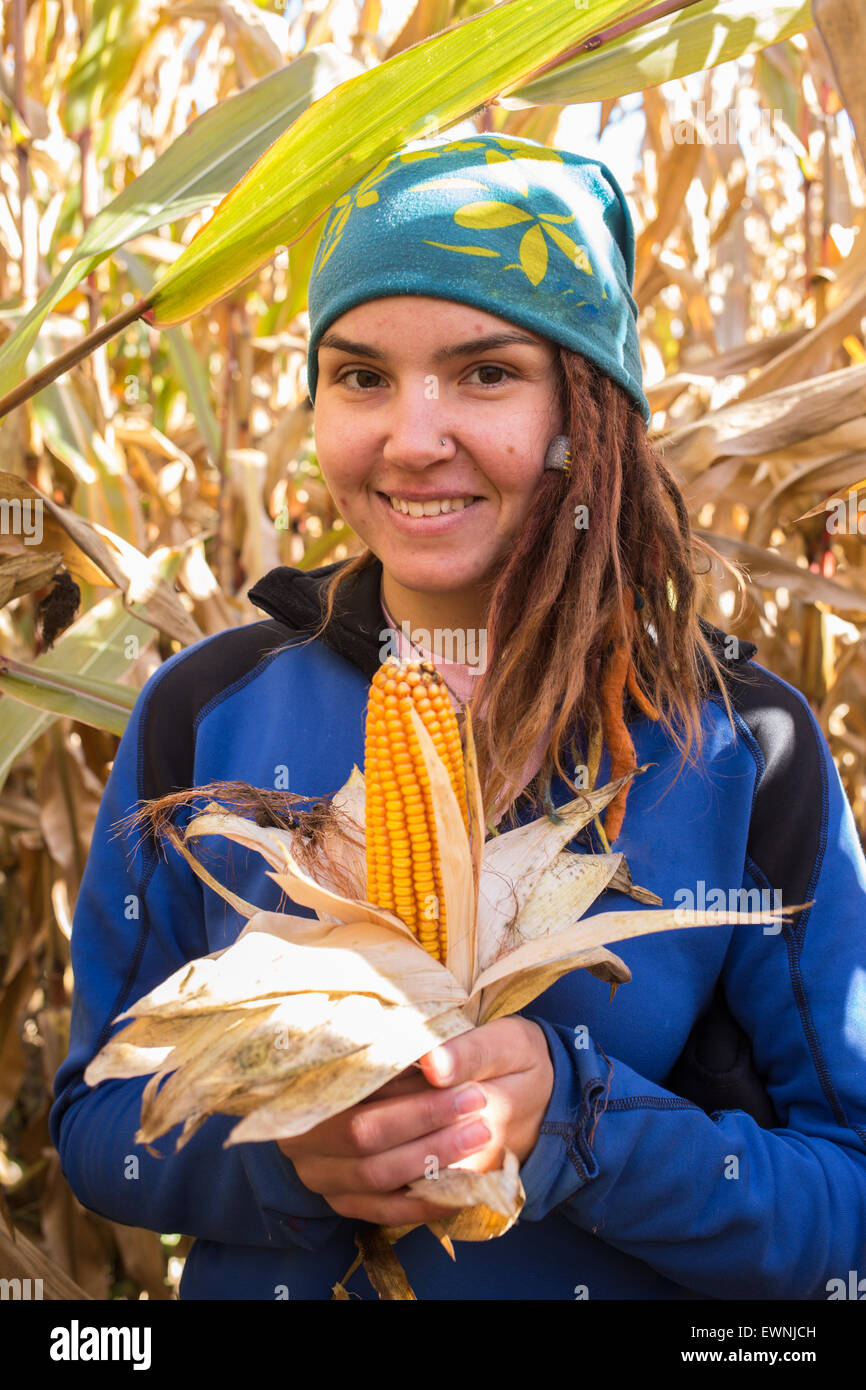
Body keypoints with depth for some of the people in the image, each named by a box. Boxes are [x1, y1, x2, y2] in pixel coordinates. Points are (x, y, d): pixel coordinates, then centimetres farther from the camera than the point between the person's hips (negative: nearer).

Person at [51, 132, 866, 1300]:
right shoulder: (203, 714, -11)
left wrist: (572, 1120, -28)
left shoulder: (745, 744, -15)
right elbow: (96, 1118, -5)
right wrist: (283, 1151, -25)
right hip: (265, 1274, 1)